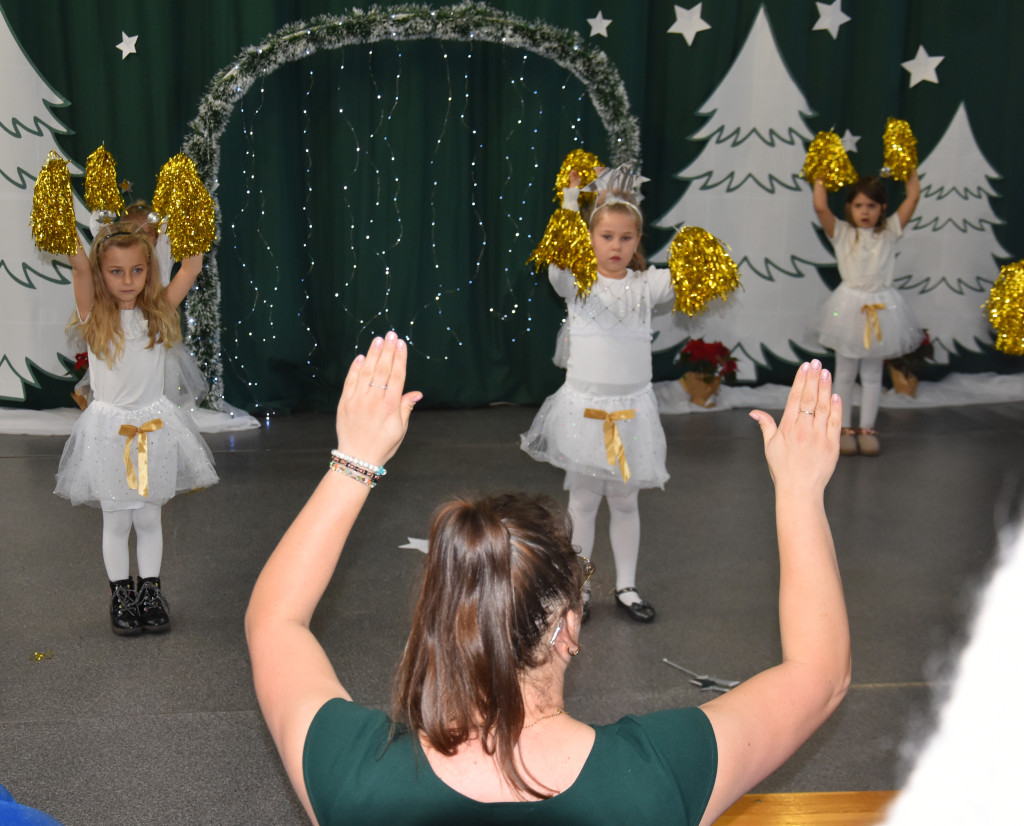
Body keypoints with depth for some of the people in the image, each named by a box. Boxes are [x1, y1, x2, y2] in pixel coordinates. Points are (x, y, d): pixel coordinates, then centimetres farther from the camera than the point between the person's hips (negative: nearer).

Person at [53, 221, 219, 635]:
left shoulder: (158, 311, -1)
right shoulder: (94, 315, -6)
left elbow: (191, 267, -9)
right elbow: (78, 264, -20)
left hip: (154, 426, 1)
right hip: (109, 427, -1)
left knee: (149, 518, 13)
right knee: (116, 521, 10)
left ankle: (151, 593, 26)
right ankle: (121, 595, 25)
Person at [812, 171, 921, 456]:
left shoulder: (889, 232, 2)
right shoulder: (842, 233, -2)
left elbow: (913, 197, -3)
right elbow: (821, 207, -15)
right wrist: (820, 177, -9)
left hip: (880, 309, 1)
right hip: (849, 307, -1)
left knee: (872, 374, 10)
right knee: (845, 373, 8)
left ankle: (867, 428, 20)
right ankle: (845, 428, 19)